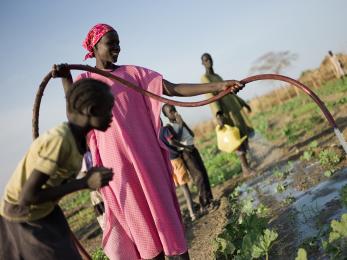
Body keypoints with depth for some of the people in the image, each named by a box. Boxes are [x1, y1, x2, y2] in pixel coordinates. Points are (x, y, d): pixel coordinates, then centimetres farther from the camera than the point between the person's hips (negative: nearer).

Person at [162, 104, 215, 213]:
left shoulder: (179, 122, 13)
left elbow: (192, 134, 7)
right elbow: (172, 142, -27)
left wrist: (183, 122, -1)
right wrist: (185, 147, -19)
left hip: (193, 149, 8)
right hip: (185, 153, -8)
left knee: (204, 173, 10)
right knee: (199, 176, -8)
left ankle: (209, 200, 21)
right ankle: (204, 205, 1)